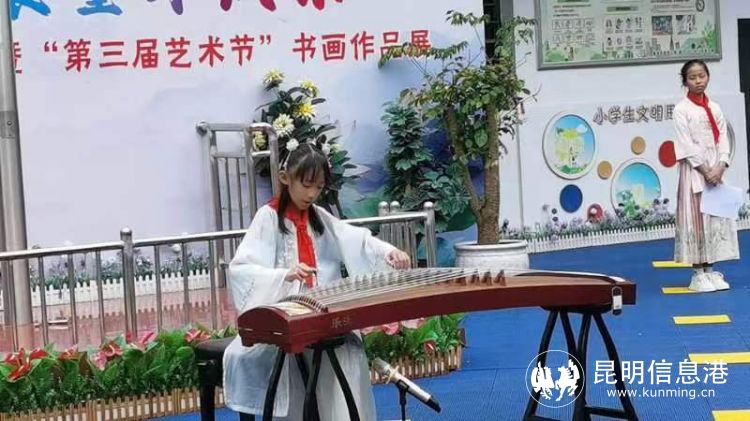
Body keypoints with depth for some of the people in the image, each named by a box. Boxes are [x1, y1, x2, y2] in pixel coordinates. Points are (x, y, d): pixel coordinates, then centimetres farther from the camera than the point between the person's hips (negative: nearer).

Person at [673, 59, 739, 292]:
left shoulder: (715, 108, 11)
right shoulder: (682, 109, -5)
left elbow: (723, 139, 6)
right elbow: (686, 144, -11)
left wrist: (720, 168, -10)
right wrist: (705, 171, -15)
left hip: (716, 171, 5)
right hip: (694, 171, -5)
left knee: (716, 218, 6)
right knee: (695, 219, -4)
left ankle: (710, 270, 14)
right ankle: (698, 274, 2)